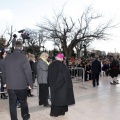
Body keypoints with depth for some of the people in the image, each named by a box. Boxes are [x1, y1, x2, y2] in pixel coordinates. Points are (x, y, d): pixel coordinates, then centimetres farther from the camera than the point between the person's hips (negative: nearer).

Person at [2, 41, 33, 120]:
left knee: (12, 103, 10)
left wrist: (5, 82, 18)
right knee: (23, 102, 15)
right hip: (21, 85, -3)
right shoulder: (23, 57, -13)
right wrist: (30, 83, -6)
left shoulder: (7, 57, 3)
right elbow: (28, 72, -14)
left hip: (10, 85, 3)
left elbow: (4, 71, 10)